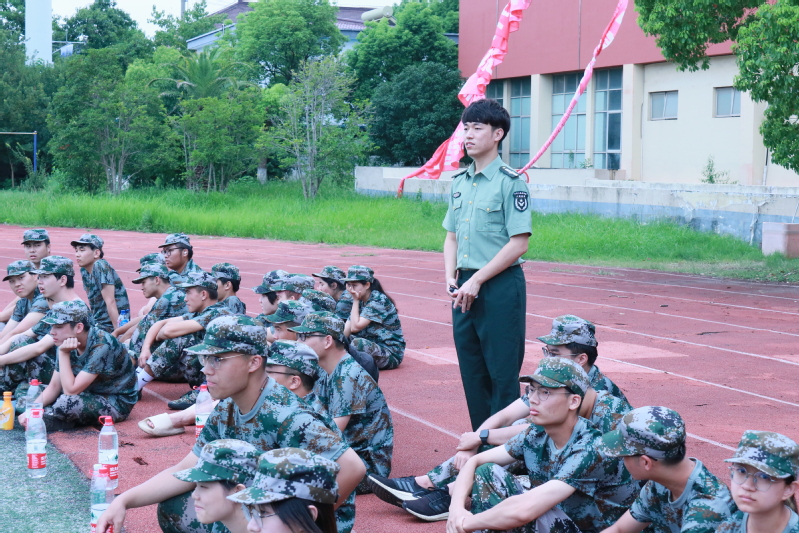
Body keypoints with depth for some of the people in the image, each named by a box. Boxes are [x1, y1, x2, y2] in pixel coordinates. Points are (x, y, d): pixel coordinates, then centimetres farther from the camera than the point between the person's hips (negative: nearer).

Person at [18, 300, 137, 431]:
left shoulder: (101, 346, -27)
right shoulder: (69, 343, -4)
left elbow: (70, 391, -28)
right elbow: (54, 386, -1)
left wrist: (63, 354, -27)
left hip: (116, 404, -8)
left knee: (67, 402, -32)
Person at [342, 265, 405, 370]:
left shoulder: (378, 300, -16)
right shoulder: (360, 301, 9)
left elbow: (355, 327, -22)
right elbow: (344, 333, 0)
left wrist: (355, 301, -14)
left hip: (392, 354, -8)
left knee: (358, 343, -33)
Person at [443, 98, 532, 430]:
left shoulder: (510, 182, -8)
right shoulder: (459, 182, 12)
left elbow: (518, 244, -13)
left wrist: (476, 281, -15)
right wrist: (451, 278, 1)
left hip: (500, 287, -7)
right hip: (465, 288, 7)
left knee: (502, 374, -2)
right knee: (472, 372, 12)